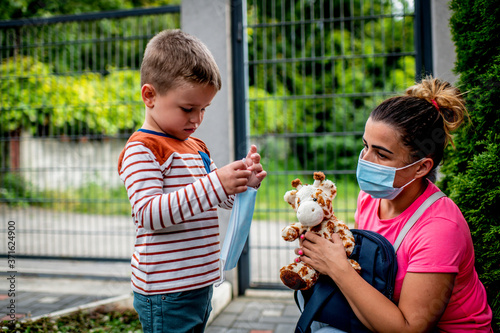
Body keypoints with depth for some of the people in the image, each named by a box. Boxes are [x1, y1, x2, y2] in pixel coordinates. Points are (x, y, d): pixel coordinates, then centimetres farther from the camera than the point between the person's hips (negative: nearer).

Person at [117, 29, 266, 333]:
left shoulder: (197, 147, 15)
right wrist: (214, 184, -31)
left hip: (201, 284, 8)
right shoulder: (141, 150, -13)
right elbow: (148, 214, -25)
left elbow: (222, 199, 23)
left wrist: (245, 182, 1)